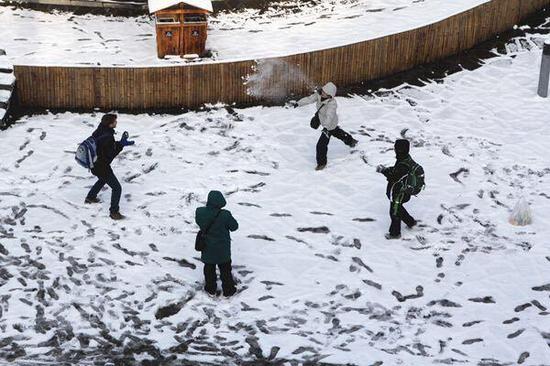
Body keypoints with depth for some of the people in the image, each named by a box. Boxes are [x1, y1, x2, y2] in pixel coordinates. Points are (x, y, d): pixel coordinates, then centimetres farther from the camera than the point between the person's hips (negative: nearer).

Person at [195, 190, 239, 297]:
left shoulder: (200, 212, -19)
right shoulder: (225, 215, -29)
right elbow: (234, 226, -13)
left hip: (207, 249, 3)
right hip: (222, 249, -2)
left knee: (209, 268, 23)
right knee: (225, 269, 18)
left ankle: (211, 289, 37)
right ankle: (228, 290, 31)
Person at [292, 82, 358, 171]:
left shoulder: (332, 103, -39)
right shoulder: (318, 95, -19)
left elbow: (329, 116, -51)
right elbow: (308, 99, -27)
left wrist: (326, 127, -65)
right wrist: (297, 103, -42)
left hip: (330, 125, -8)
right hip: (324, 123, 9)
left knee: (321, 145, -3)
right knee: (336, 132, 36)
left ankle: (322, 163, 20)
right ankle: (350, 140, 64)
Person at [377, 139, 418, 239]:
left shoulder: (403, 165, -34)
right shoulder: (406, 158, -2)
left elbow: (394, 177, -32)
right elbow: (396, 169, 12)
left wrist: (383, 170, -21)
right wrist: (387, 169, -3)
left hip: (399, 193, -10)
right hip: (403, 191, 10)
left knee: (395, 212, 9)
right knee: (398, 208, 30)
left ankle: (395, 233, 26)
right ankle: (411, 222, 46)